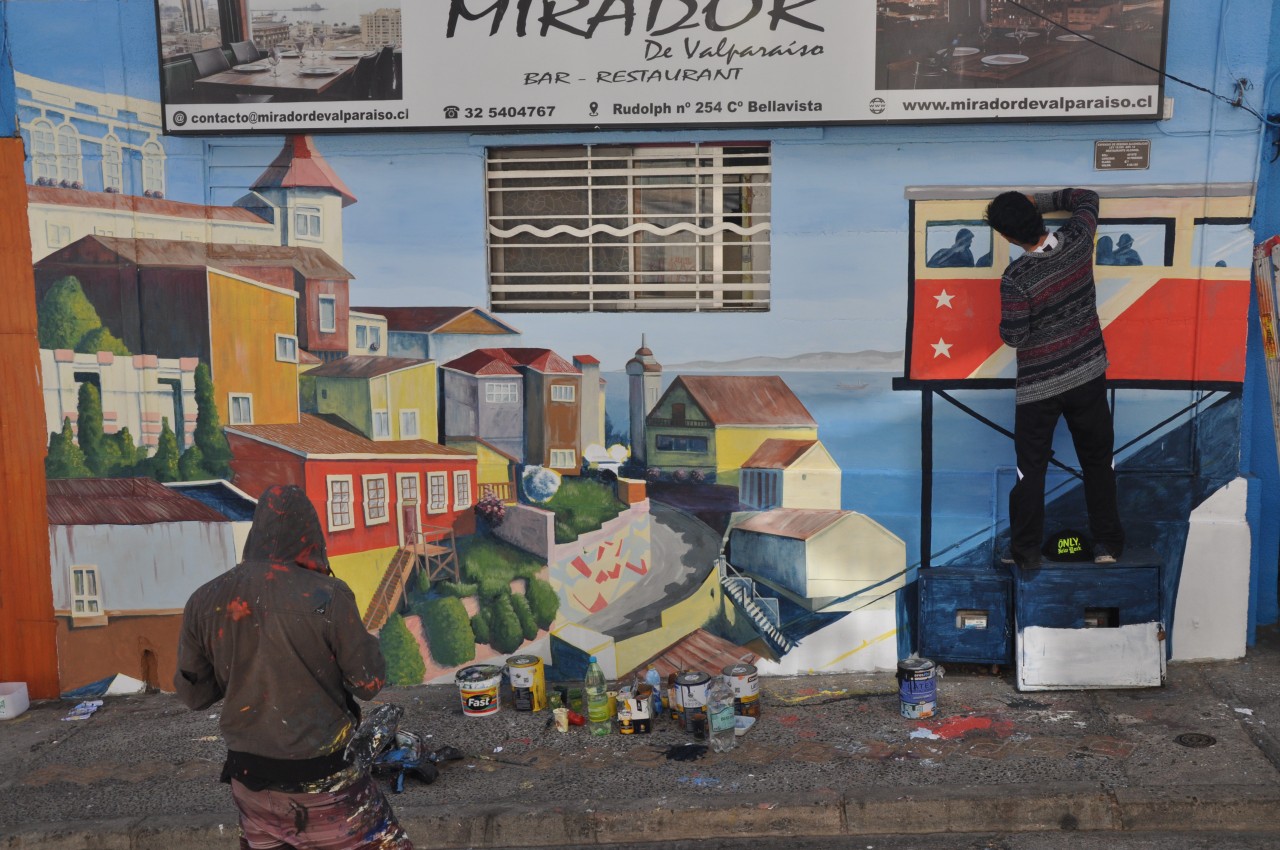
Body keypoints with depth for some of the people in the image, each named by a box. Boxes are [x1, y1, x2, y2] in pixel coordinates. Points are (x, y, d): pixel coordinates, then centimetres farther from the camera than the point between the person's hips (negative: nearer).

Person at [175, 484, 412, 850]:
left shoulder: (204, 602, -5)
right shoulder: (327, 597, -17)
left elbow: (193, 693, 5)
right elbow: (368, 684, -10)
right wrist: (366, 642, 7)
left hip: (247, 775, 5)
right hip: (321, 777, -4)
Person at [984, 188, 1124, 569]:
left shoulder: (1016, 279, -24)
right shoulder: (1078, 240, -9)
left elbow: (1013, 337, -16)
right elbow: (1086, 197, 11)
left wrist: (1007, 323, 4)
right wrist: (1038, 201, 7)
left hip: (1038, 386, -4)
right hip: (1088, 374, 4)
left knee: (1030, 470, 8)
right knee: (1097, 461, 16)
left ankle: (1026, 552, 13)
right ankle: (1107, 545, 22)